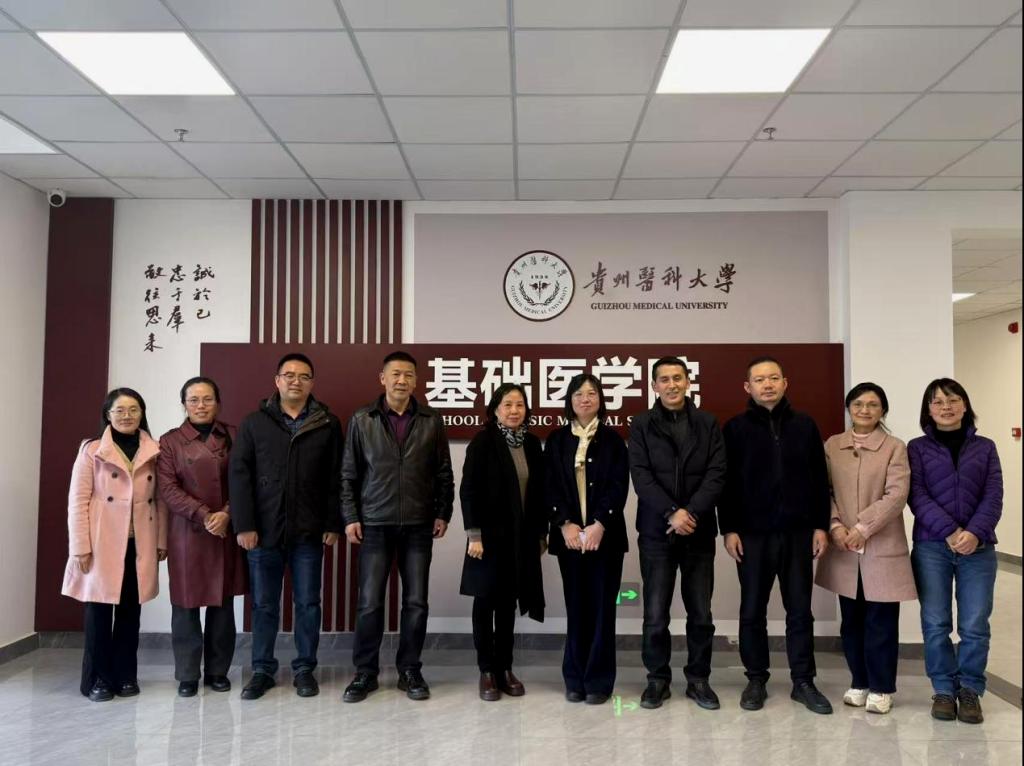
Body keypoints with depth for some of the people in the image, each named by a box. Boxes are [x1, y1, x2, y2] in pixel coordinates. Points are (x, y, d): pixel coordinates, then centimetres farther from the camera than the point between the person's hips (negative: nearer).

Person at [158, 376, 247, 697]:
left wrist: (226, 514, -13)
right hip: (187, 533, -1)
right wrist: (203, 515, -15)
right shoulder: (170, 441, 3)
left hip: (227, 532, 1)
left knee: (223, 603, 7)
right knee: (186, 603, 2)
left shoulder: (234, 437, 7)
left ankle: (218, 670, 19)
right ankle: (187, 675, 15)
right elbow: (168, 489, -5)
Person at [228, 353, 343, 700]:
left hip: (309, 532, 0)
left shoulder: (328, 424, 2)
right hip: (264, 531, 1)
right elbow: (239, 474, -1)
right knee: (264, 605, 11)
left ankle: (304, 669, 22)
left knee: (308, 603, 8)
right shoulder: (254, 423, 3)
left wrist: (333, 524, -3)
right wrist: (243, 525, -8)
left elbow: (335, 479, 2)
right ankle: (262, 670, 24)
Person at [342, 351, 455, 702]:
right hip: (375, 525, -1)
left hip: (418, 526, 1)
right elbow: (349, 474, 3)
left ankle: (410, 671, 20)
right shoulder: (362, 420, 2)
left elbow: (444, 474, 6)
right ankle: (365, 672, 18)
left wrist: (443, 514, 1)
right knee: (369, 602, 3)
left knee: (416, 602, 6)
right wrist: (350, 517, -3)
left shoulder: (432, 421, 3)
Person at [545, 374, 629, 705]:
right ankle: (575, 679, 15)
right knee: (575, 607, 5)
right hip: (569, 534, 1)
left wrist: (599, 524, -15)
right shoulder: (556, 441, 9)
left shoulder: (613, 440, 5)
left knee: (601, 607, 1)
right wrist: (565, 524, -11)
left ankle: (598, 680, 11)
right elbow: (550, 486, 2)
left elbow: (619, 486, -3)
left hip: (605, 534, -1)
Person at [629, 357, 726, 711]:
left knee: (701, 613, 8)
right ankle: (658, 679, 18)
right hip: (656, 532, -1)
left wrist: (691, 513, -15)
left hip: (699, 531, 1)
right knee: (655, 614, 3)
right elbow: (641, 476, -6)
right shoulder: (641, 425, 2)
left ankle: (698, 679, 23)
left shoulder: (708, 423, 6)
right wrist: (672, 513, -16)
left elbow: (716, 474, -2)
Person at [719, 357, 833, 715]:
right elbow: (727, 482, -1)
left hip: (798, 533, 2)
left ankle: (803, 681, 20)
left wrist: (821, 526, 1)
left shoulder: (804, 425, 6)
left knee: (800, 610, 8)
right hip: (753, 534, -1)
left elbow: (819, 479, 7)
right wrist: (729, 529, -7)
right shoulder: (736, 428, 1)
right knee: (752, 611, 6)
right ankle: (756, 679, 19)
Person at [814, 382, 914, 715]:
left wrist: (862, 528, -17)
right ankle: (859, 682, 26)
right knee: (851, 619, 11)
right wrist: (835, 525, -11)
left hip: (882, 548, -3)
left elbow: (896, 495, -11)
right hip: (843, 549, 3)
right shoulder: (832, 445, 6)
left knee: (880, 621, 3)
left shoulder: (895, 448, -2)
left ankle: (881, 687, 18)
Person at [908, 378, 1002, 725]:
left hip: (978, 548, 1)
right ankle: (944, 689, 18)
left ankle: (970, 690, 18)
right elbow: (917, 496, -4)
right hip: (931, 547, -1)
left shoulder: (985, 447, 11)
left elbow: (994, 496, 1)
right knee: (936, 624, 3)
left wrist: (976, 532, -15)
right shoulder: (917, 448, 7)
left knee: (975, 625, 1)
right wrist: (949, 531, -16)